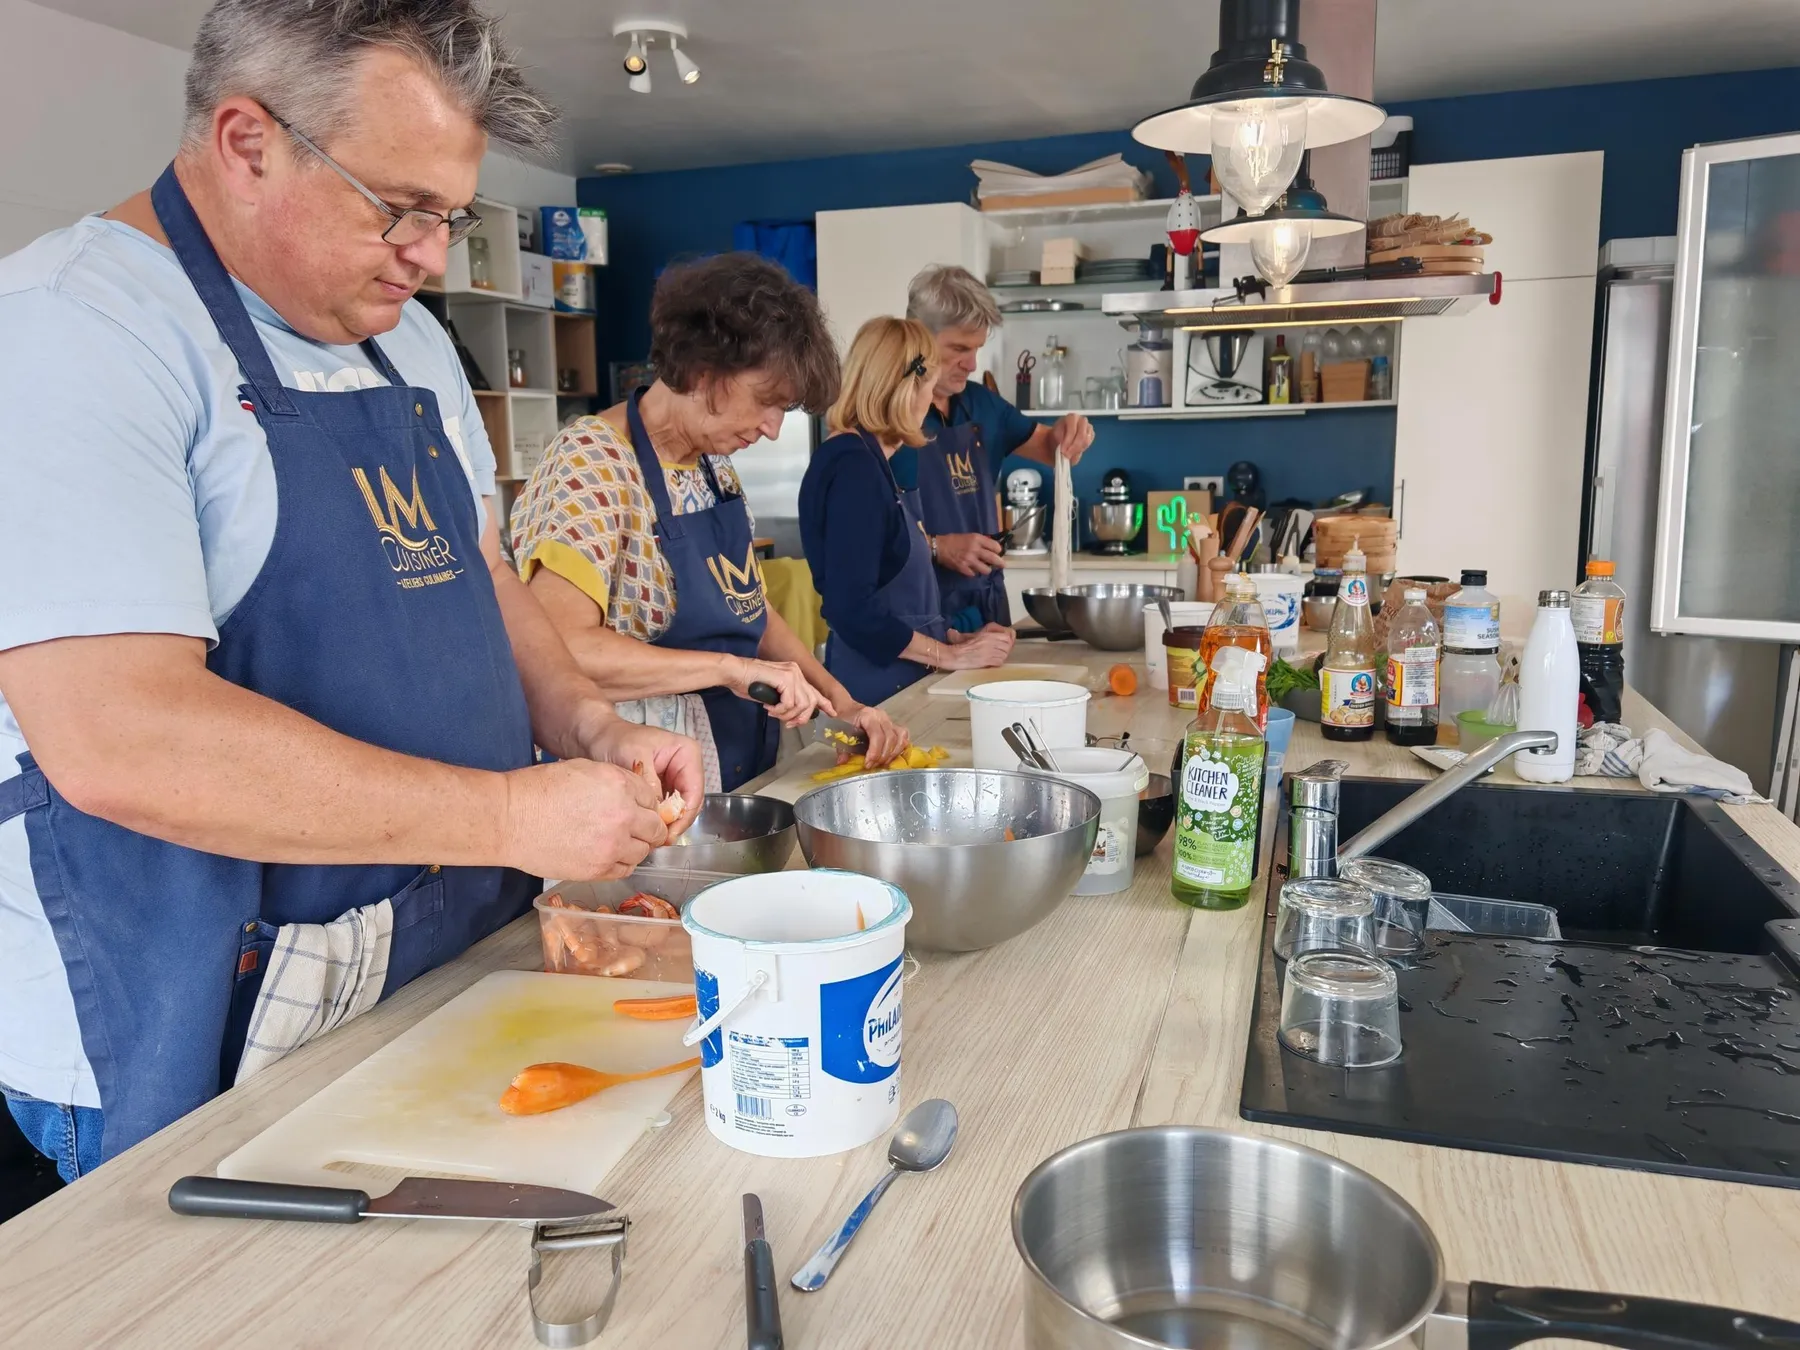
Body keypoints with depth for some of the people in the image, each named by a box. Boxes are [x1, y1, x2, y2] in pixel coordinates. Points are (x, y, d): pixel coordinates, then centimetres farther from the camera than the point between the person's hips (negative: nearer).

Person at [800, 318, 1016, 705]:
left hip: (900, 680, 9)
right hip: (874, 690, -9)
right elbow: (852, 609, -22)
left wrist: (957, 639, 8)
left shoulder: (871, 461, 14)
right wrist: (950, 655, -13)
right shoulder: (853, 465, -15)